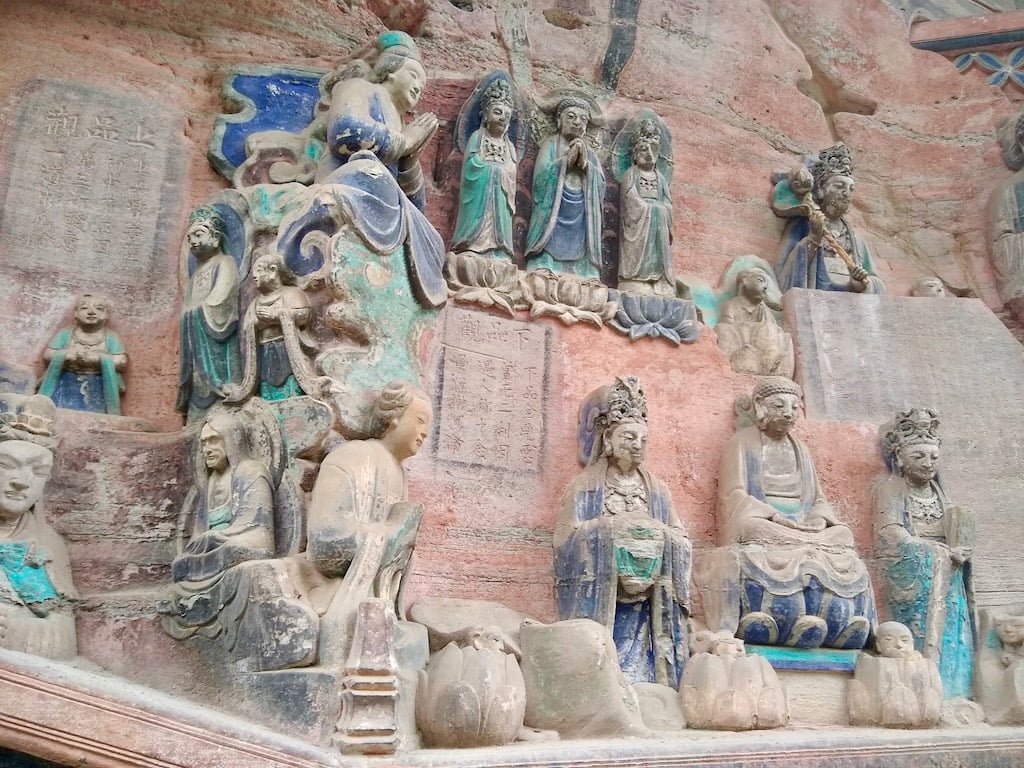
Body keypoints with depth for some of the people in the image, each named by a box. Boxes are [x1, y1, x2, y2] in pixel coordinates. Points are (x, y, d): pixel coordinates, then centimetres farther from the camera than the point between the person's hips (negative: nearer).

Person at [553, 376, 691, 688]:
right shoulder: (585, 486, 6)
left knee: (643, 669, -7)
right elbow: (566, 539, -7)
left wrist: (659, 536, -12)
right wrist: (614, 528, -14)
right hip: (597, 600, -3)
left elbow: (681, 542, 7)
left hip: (645, 603, 3)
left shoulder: (657, 490, 16)